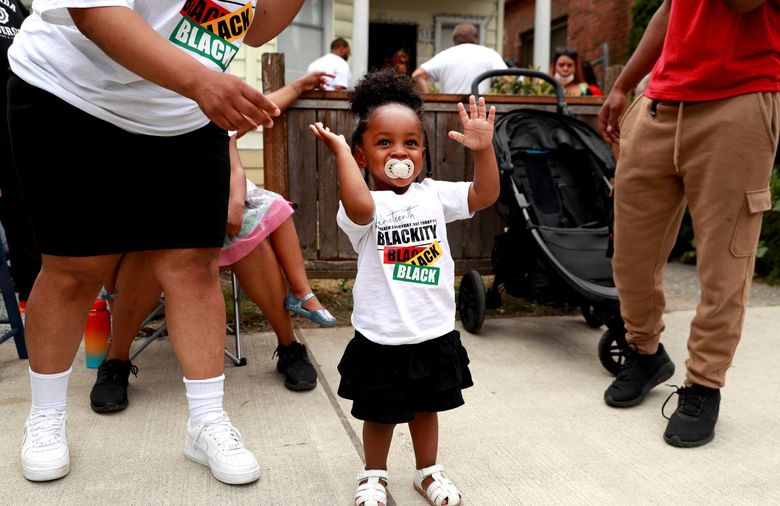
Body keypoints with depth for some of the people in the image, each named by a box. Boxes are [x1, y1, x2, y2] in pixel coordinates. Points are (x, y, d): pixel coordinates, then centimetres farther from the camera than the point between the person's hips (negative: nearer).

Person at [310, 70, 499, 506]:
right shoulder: (364, 205, -13)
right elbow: (360, 208, -37)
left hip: (435, 334, 4)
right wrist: (341, 152, -30)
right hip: (382, 339, -3)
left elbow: (485, 196, -6)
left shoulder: (434, 195, 0)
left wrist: (484, 149, -19)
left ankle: (428, 471, 45)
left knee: (426, 408, 23)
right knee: (380, 415, 16)